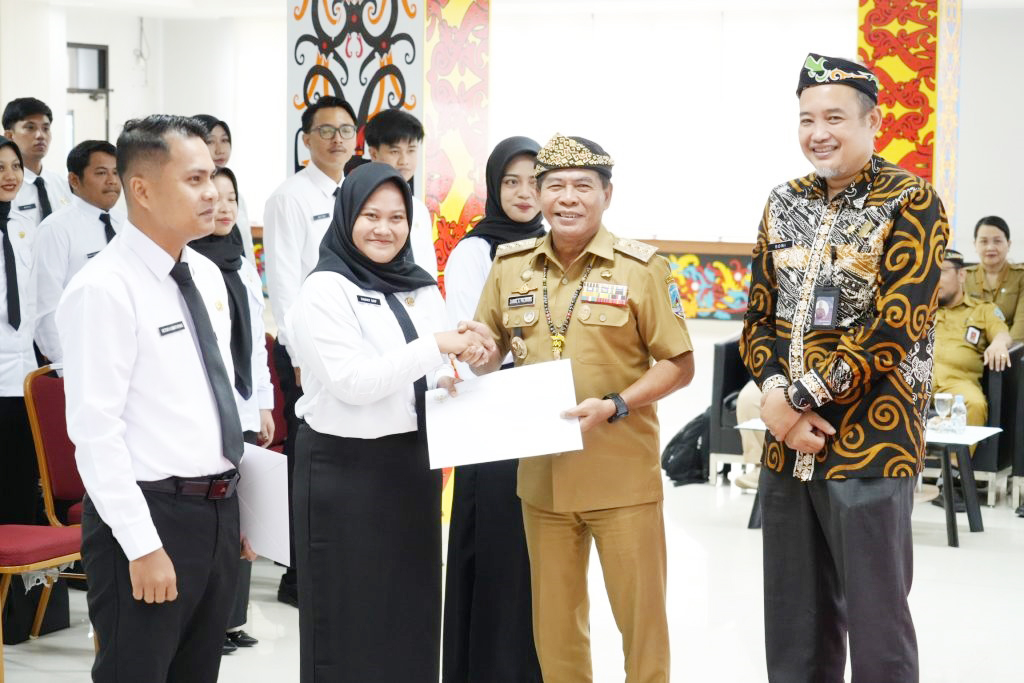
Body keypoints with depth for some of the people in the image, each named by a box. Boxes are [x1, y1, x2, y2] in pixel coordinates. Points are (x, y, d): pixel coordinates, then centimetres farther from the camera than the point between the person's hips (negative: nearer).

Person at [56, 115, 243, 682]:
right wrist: (143, 547, -21)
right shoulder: (104, 289, -16)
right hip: (152, 515, -8)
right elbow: (95, 431, -19)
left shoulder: (207, 275, 10)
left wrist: (231, 508, 18)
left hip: (219, 510, 8)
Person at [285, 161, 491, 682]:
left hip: (413, 464, 6)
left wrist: (449, 381, -7)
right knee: (351, 614, 3)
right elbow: (352, 381, -19)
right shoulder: (325, 289, -10)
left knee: (412, 607, 11)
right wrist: (435, 346, -22)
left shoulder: (421, 288, 10)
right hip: (346, 469, -6)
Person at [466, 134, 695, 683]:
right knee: (554, 620, 14)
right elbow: (490, 354, 15)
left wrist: (614, 405, -19)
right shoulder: (509, 265, 5)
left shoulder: (640, 267, -6)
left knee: (640, 615, 6)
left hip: (622, 475, -3)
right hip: (541, 473, 4)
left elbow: (679, 364, -5)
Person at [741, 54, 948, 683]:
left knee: (877, 629, 2)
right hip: (786, 449, 5)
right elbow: (760, 317, 11)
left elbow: (895, 327, -16)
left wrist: (800, 397, -16)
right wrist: (776, 393, -8)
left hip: (871, 446, -5)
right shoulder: (785, 204, 10)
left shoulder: (912, 203, -7)